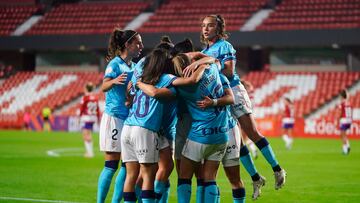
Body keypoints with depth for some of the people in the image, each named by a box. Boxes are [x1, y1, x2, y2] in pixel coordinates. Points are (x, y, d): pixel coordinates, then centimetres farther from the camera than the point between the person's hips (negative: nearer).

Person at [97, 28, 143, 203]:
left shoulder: (134, 66, 13)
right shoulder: (116, 63, -8)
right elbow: (104, 87, -21)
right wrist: (114, 81, -41)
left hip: (129, 119, 7)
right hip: (114, 117, -7)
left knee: (127, 166, 5)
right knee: (111, 166, -6)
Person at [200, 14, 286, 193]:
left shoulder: (224, 46, -4)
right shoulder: (204, 51, 16)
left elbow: (229, 71, -15)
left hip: (234, 92, -6)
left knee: (253, 134, -9)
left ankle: (277, 169, 1)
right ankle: (255, 178, 9)